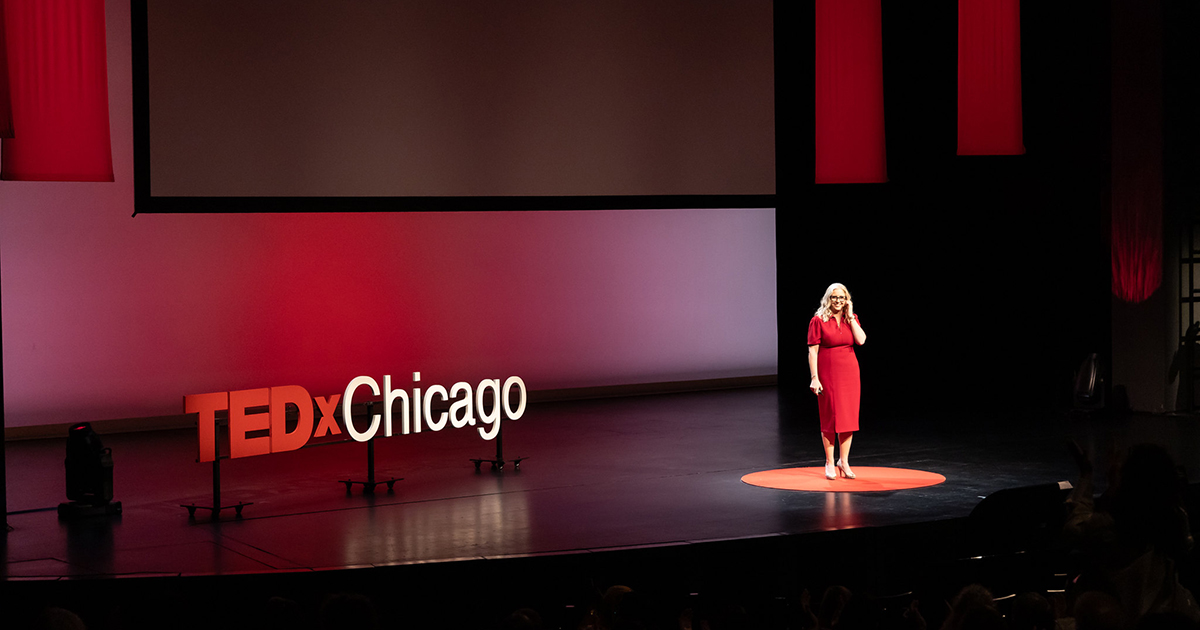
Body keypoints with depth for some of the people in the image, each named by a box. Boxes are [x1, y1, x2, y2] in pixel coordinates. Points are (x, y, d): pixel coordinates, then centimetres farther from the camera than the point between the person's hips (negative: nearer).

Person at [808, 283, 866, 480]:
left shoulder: (851, 319, 7)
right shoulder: (818, 321, -5)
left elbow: (861, 340, -9)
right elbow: (812, 351, -8)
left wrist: (850, 317, -8)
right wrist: (814, 378, -14)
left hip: (849, 373, 4)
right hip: (828, 373, -4)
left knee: (848, 417, 5)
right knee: (830, 417, 1)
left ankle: (844, 461, 17)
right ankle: (829, 463, 10)